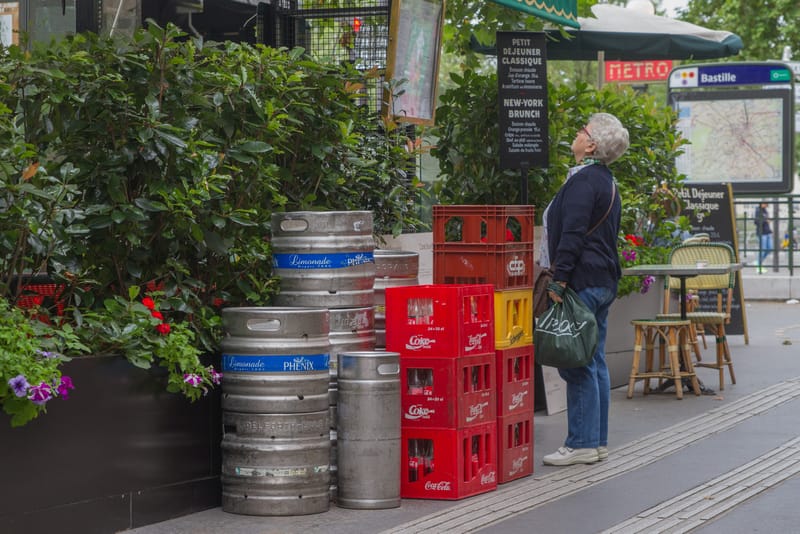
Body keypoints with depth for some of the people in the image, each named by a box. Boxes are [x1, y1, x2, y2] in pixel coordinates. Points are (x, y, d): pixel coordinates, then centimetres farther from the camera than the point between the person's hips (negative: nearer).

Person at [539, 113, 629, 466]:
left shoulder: (583, 181, -14)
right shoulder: (606, 181, 17)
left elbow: (572, 234, -21)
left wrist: (559, 279, -21)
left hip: (583, 282, -11)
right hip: (604, 280, 11)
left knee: (577, 364, -8)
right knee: (595, 362, 12)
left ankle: (582, 444, -6)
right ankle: (597, 441, 16)